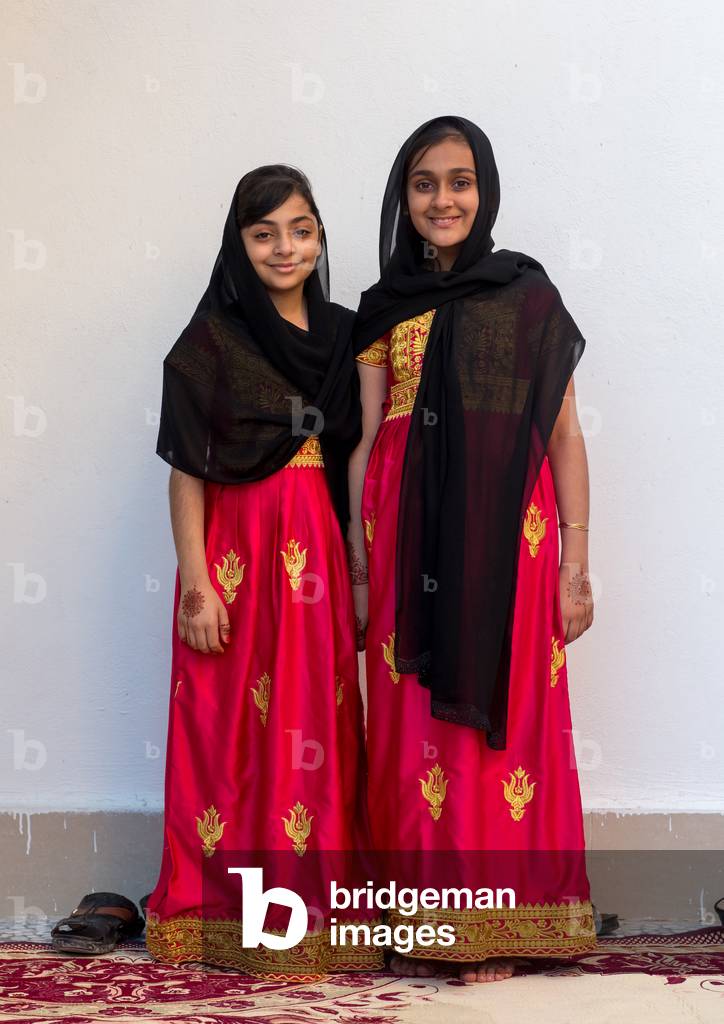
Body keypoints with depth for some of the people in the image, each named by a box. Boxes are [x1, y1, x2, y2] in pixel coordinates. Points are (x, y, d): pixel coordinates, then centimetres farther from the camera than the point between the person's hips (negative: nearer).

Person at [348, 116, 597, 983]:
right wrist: (359, 570, 3)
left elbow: (565, 437, 2)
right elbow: (365, 441, 9)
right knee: (414, 717, 3)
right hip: (409, 530, 2)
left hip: (506, 531, -2)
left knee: (503, 711, -1)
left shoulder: (528, 294, 6)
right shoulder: (382, 310, 12)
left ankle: (499, 928, 8)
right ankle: (428, 924, 14)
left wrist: (575, 565, -4)